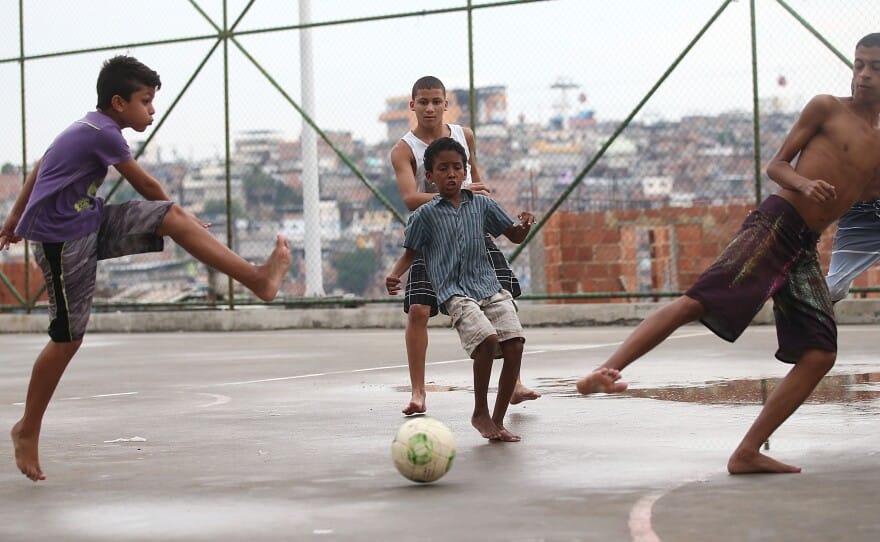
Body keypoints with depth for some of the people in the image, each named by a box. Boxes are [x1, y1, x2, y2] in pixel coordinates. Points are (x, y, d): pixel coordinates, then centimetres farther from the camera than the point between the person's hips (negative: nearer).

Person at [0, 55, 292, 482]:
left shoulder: (89, 127, 11)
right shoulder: (103, 133, -17)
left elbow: (39, 168, 21)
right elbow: (146, 186, -6)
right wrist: (171, 210, 14)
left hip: (92, 224, 9)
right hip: (63, 240, -9)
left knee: (174, 217, -10)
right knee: (67, 338, -5)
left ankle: (258, 279, -16)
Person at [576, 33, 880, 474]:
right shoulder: (826, 108, 4)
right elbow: (776, 164, 2)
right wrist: (804, 184, -18)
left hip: (805, 249, 6)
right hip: (776, 223, -6)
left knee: (820, 354, -4)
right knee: (696, 302, -23)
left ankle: (747, 453, -2)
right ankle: (608, 369, -32)